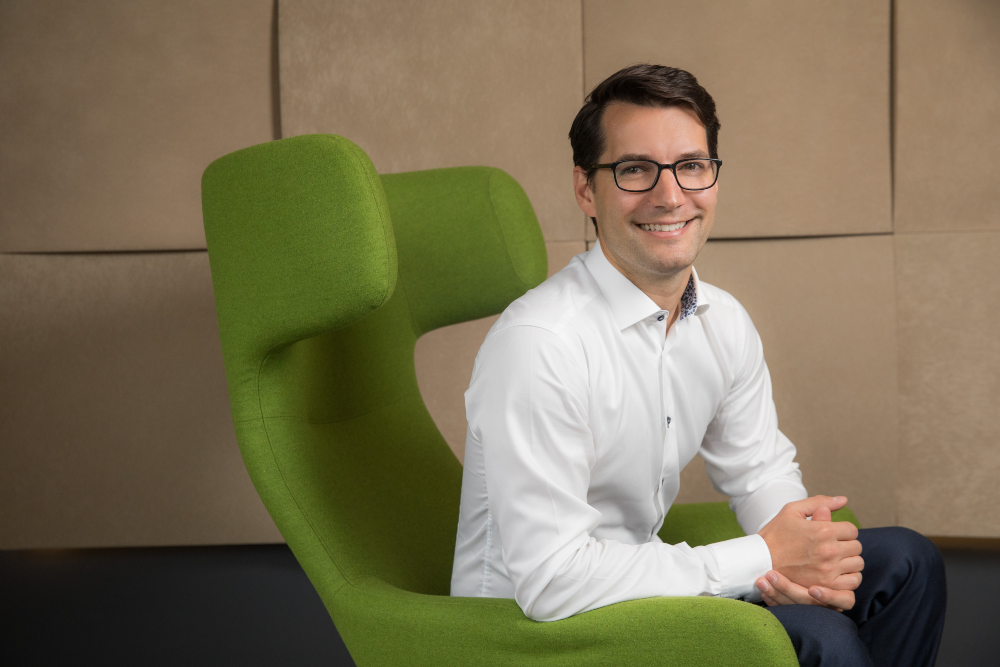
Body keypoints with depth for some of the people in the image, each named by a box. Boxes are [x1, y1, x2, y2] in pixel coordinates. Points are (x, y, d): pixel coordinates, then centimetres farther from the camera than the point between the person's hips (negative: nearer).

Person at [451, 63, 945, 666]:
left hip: (638, 586, 8)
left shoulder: (724, 322, 0)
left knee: (904, 562, 6)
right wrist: (764, 558, -24)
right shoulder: (538, 343, -27)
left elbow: (760, 470, 13)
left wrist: (809, 559, -13)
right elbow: (549, 580, -31)